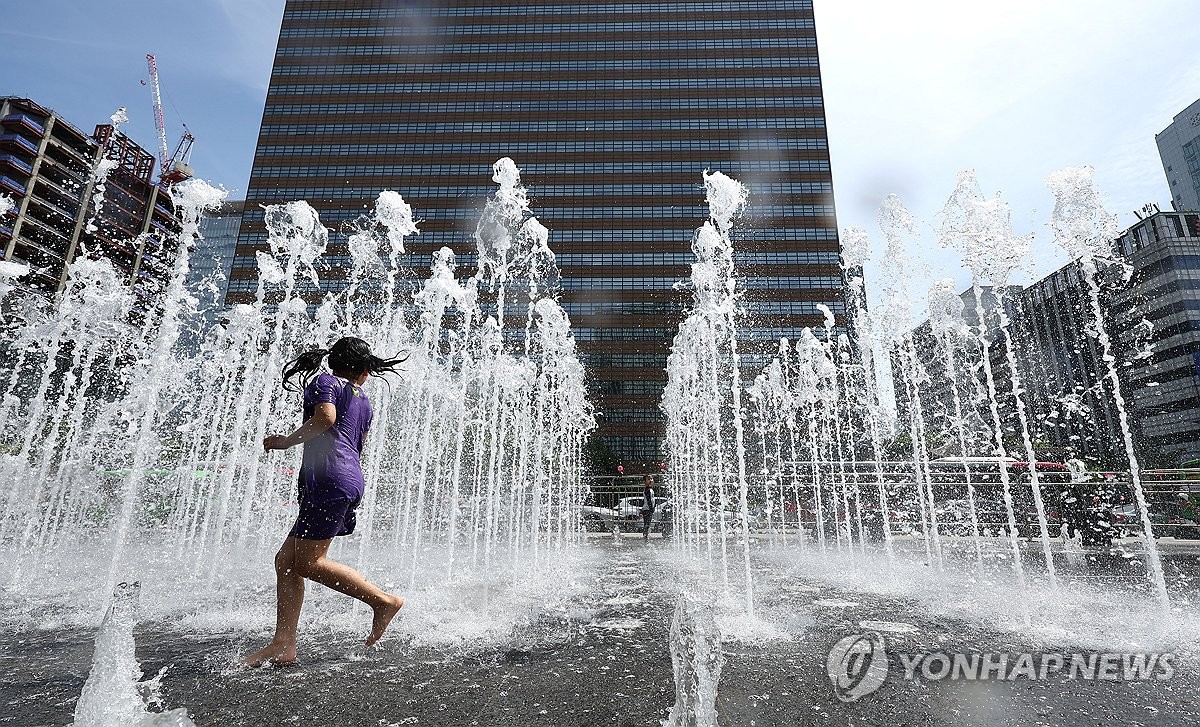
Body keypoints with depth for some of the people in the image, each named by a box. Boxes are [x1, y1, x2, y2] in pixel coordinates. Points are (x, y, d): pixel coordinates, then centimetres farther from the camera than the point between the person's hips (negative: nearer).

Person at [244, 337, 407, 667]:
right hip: (352, 478, 9)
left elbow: (326, 417, -15)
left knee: (308, 562, -6)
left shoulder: (324, 381, 6)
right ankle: (283, 644, 8)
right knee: (286, 559, 10)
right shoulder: (363, 401, 26)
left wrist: (287, 440, -3)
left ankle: (384, 600, -1)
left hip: (330, 478, -9)